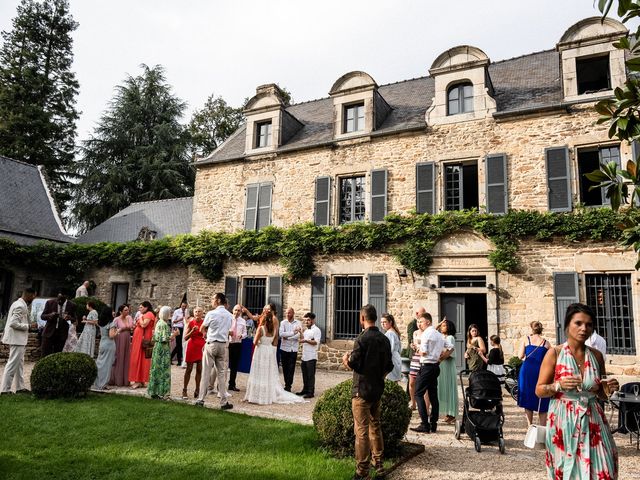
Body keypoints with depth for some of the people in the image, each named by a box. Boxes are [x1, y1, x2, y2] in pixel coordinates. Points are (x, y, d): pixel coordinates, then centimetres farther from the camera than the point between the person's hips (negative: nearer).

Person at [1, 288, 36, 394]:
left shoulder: (18, 304, 12)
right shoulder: (20, 306, -19)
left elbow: (13, 322, 18)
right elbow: (14, 323, -25)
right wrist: (28, 326, -17)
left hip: (19, 340, 11)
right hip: (17, 339, -11)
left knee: (19, 363, 15)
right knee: (12, 364, -4)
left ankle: (20, 387, 22)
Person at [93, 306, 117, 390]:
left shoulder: (101, 322, 8)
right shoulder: (111, 323, -13)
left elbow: (101, 334, 16)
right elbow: (111, 335, -19)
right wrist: (117, 331, -1)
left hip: (102, 344, 7)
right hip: (109, 345, -7)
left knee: (100, 363, 13)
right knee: (106, 364, 0)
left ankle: (97, 383, 19)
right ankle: (102, 384, 4)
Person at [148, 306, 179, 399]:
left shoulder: (159, 322, 12)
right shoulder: (164, 324, -16)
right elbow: (165, 339, -20)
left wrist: (172, 333, 15)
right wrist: (174, 334, -9)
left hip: (157, 347, 9)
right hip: (163, 349, -9)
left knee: (157, 369, 13)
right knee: (163, 370, -2)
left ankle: (154, 391, 19)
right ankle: (160, 392, 4)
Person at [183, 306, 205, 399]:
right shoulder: (191, 323, -2)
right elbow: (185, 338, -4)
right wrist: (192, 331, -17)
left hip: (201, 347, 1)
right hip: (192, 347, -1)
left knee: (199, 369, 3)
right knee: (189, 369, 2)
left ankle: (197, 390, 10)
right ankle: (184, 390, 8)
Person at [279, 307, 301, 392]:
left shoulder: (298, 323, 2)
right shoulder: (283, 322, 4)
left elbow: (298, 336, -12)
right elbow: (281, 334, -13)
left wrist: (287, 337, -12)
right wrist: (293, 332, -20)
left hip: (293, 349, -1)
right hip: (284, 348, 2)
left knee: (291, 369, -2)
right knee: (285, 368, 8)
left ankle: (288, 386, 5)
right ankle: (287, 385, 21)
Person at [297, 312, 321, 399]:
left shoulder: (316, 330, -8)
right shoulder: (306, 330, 18)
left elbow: (316, 342, -18)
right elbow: (302, 339, 21)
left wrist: (306, 340, -23)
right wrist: (300, 333, 8)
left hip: (311, 357, -8)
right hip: (304, 357, 8)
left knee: (311, 375, -2)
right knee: (305, 375, 14)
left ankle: (311, 392, 4)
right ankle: (305, 390, 25)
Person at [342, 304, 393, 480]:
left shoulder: (363, 339, -17)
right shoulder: (384, 339, 4)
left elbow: (353, 365, -18)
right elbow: (389, 366, 10)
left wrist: (345, 359, 2)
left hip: (362, 390, -7)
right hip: (378, 389, 7)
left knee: (361, 430, -1)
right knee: (375, 426, 19)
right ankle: (378, 464, 28)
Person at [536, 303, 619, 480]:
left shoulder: (597, 355, 4)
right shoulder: (554, 353, -8)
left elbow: (601, 394, 15)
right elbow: (539, 390, -6)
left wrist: (609, 389, -7)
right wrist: (559, 385, -23)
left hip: (593, 421, 3)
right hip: (564, 422, -3)